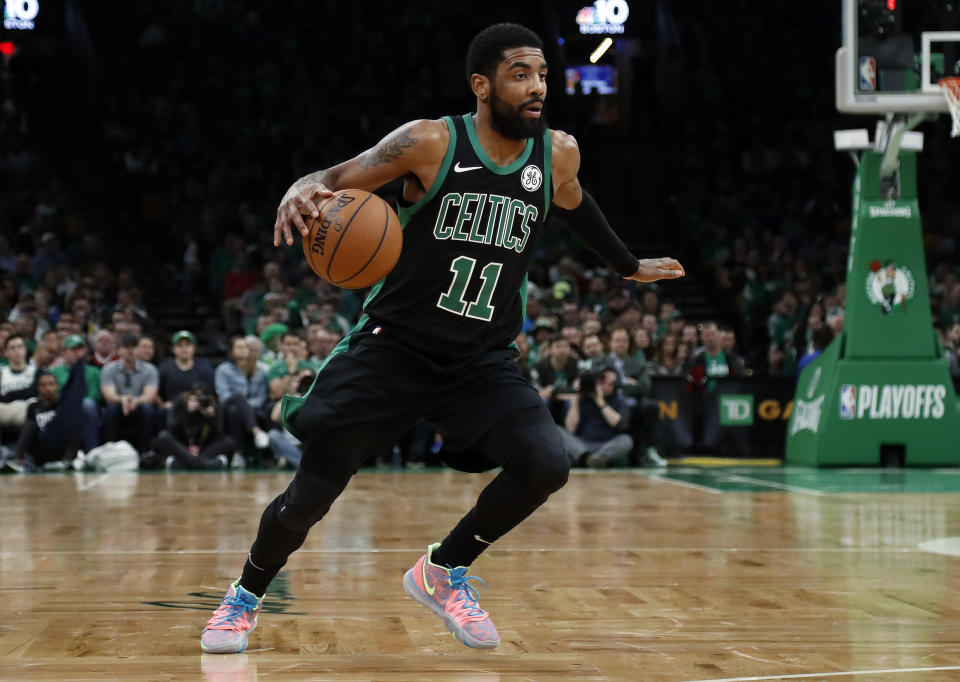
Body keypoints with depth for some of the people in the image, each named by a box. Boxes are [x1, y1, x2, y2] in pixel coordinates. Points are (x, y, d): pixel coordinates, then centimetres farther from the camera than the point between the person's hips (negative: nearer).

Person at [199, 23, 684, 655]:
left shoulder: (558, 153, -1)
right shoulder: (432, 142, -14)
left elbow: (573, 203, 22)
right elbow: (333, 179, -14)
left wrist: (629, 265, 35)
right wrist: (300, 194, -37)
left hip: (485, 359, 3)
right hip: (395, 344, -3)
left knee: (546, 464, -20)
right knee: (312, 493, -6)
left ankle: (444, 570, 5)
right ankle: (247, 594, 24)